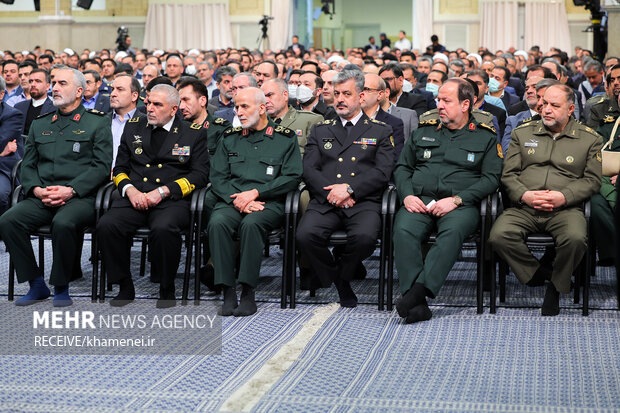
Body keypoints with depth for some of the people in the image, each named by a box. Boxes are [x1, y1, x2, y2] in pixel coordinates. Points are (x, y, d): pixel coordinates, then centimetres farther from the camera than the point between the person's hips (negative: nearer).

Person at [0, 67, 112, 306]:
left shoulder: (98, 123, 8)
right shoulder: (39, 125, 23)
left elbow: (102, 167, -2)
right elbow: (27, 165, 17)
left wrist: (70, 190, -14)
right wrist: (36, 189, -5)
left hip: (80, 197, -4)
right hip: (41, 198, 5)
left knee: (63, 223, -37)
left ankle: (61, 287, -15)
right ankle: (36, 285, -10)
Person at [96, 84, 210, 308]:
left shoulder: (194, 133, 9)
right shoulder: (133, 127, 19)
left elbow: (200, 174, 1)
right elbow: (120, 168, 18)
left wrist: (163, 191, -11)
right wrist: (130, 190, -5)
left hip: (172, 200, -3)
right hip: (135, 198, 3)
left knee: (163, 229, -37)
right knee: (106, 225, -27)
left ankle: (167, 291, -15)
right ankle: (125, 288, -10)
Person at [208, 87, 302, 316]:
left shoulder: (285, 138, 9)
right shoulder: (230, 138, 18)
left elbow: (292, 177, -1)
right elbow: (217, 177, 11)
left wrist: (255, 193, -11)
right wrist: (238, 199, -9)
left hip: (269, 203, -3)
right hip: (232, 201, 3)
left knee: (251, 223, -36)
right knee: (217, 223, -31)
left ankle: (248, 293, -28)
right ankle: (228, 293, -28)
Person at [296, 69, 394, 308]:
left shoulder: (380, 132, 15)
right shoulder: (320, 131, 22)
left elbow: (382, 172, 2)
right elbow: (309, 169, 9)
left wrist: (349, 188, -13)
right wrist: (331, 192, -9)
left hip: (363, 202, -2)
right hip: (325, 202, 2)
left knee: (365, 237, -34)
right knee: (305, 235, -29)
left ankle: (342, 273, 0)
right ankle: (339, 281, -3)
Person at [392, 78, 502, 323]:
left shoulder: (485, 137, 14)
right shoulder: (423, 132, 24)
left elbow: (491, 177, 3)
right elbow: (402, 167, 21)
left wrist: (456, 199, -10)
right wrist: (407, 195, -1)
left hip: (461, 205, -2)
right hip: (419, 201, 2)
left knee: (453, 232, -38)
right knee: (404, 230, -32)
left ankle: (418, 291, -44)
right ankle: (417, 304, -38)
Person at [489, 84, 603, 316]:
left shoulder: (589, 139, 13)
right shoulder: (522, 133, 17)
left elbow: (592, 180, 6)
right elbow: (508, 174, 11)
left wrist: (564, 197, -11)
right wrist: (525, 195, -9)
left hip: (565, 209, -1)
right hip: (523, 208, 2)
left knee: (575, 238, -35)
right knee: (499, 236, -29)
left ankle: (556, 285, -6)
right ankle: (538, 273, -6)